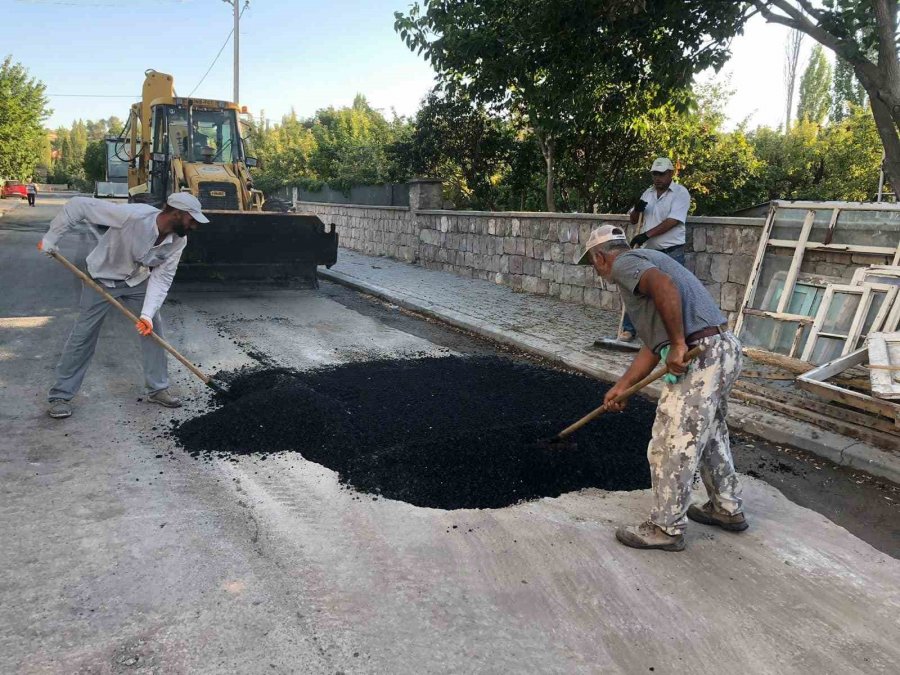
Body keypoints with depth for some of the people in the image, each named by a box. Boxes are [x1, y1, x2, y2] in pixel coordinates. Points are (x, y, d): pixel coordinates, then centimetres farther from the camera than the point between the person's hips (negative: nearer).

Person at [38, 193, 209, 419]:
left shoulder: (179, 240, -20)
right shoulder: (133, 215, -37)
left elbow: (161, 277, -18)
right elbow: (78, 205, -31)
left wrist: (148, 313, -30)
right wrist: (50, 239, -24)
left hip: (137, 280, 5)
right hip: (102, 278, -4)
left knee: (154, 329, 0)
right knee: (83, 335, -1)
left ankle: (158, 389, 14)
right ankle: (60, 396, 13)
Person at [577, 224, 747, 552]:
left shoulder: (625, 263, -3)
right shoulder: (644, 263, 25)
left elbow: (665, 286, -28)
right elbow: (652, 347, 24)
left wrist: (678, 344, -23)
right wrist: (620, 387, 26)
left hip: (700, 357, -10)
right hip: (724, 349, 10)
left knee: (671, 447, 1)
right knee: (710, 435, 26)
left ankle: (666, 528, 14)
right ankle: (728, 508, 41)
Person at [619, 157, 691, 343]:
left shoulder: (681, 193, -6)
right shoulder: (648, 193, 12)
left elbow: (672, 221, -18)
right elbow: (633, 220, 17)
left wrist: (646, 235, -22)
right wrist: (636, 209, -7)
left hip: (671, 252, -6)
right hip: (648, 251, 6)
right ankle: (628, 328, 13)